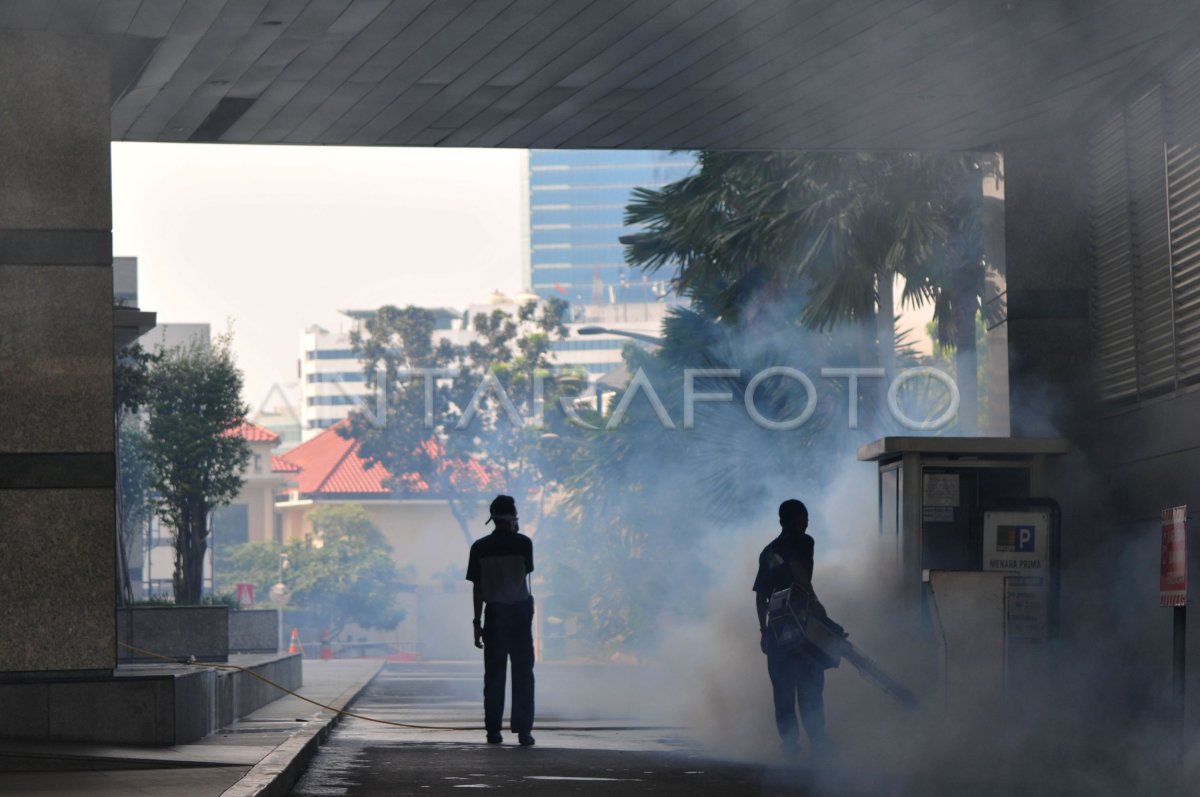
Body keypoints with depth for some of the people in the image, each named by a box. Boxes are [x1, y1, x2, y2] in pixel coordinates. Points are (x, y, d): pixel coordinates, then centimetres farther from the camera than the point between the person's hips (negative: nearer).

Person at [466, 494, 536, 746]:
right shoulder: (522, 543, -5)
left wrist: (477, 622, 6)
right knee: (523, 673, 2)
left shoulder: (480, 547, -1)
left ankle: (493, 730, 3)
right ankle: (523, 730, -4)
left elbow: (477, 587, 0)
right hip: (520, 611, -1)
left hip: (494, 612, 1)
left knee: (494, 674, 5)